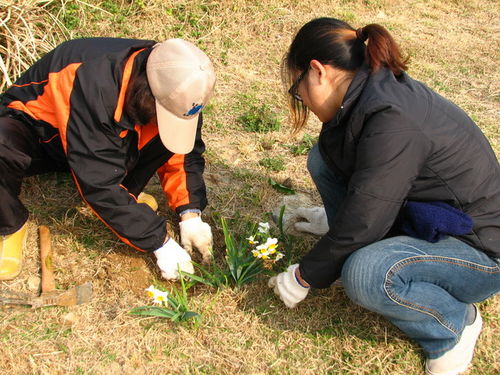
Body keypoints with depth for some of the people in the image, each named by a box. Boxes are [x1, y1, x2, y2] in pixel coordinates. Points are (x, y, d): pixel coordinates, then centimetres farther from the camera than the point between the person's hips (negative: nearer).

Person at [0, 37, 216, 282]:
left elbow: (184, 152, -8)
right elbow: (99, 184, -37)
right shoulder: (96, 87, -40)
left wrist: (190, 214, -22)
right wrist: (159, 243, -33)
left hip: (111, 137, 4)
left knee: (173, 135, -22)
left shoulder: (174, 91, -21)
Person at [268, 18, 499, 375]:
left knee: (364, 275, -35)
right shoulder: (378, 90, -2)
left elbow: (359, 226, -26)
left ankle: (455, 322, -6)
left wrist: (303, 278, -12)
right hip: (429, 221, 8)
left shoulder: (393, 124, -30)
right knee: (325, 157, -2)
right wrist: (334, 218, 26)